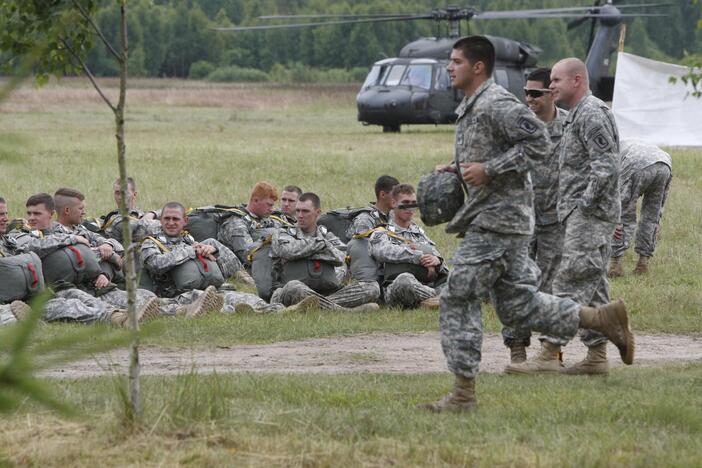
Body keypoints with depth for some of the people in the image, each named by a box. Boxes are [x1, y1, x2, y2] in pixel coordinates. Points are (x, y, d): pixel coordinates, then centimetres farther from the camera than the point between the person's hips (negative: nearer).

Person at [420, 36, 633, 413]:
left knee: (458, 300, -8)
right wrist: (455, 170, 12)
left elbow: (538, 142, -22)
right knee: (515, 305, 13)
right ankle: (605, 318, 18)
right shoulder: (469, 107, 17)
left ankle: (463, 393, -4)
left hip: (497, 218, -11)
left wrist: (487, 170, -23)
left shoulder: (497, 104, -15)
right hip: (490, 217, 11)